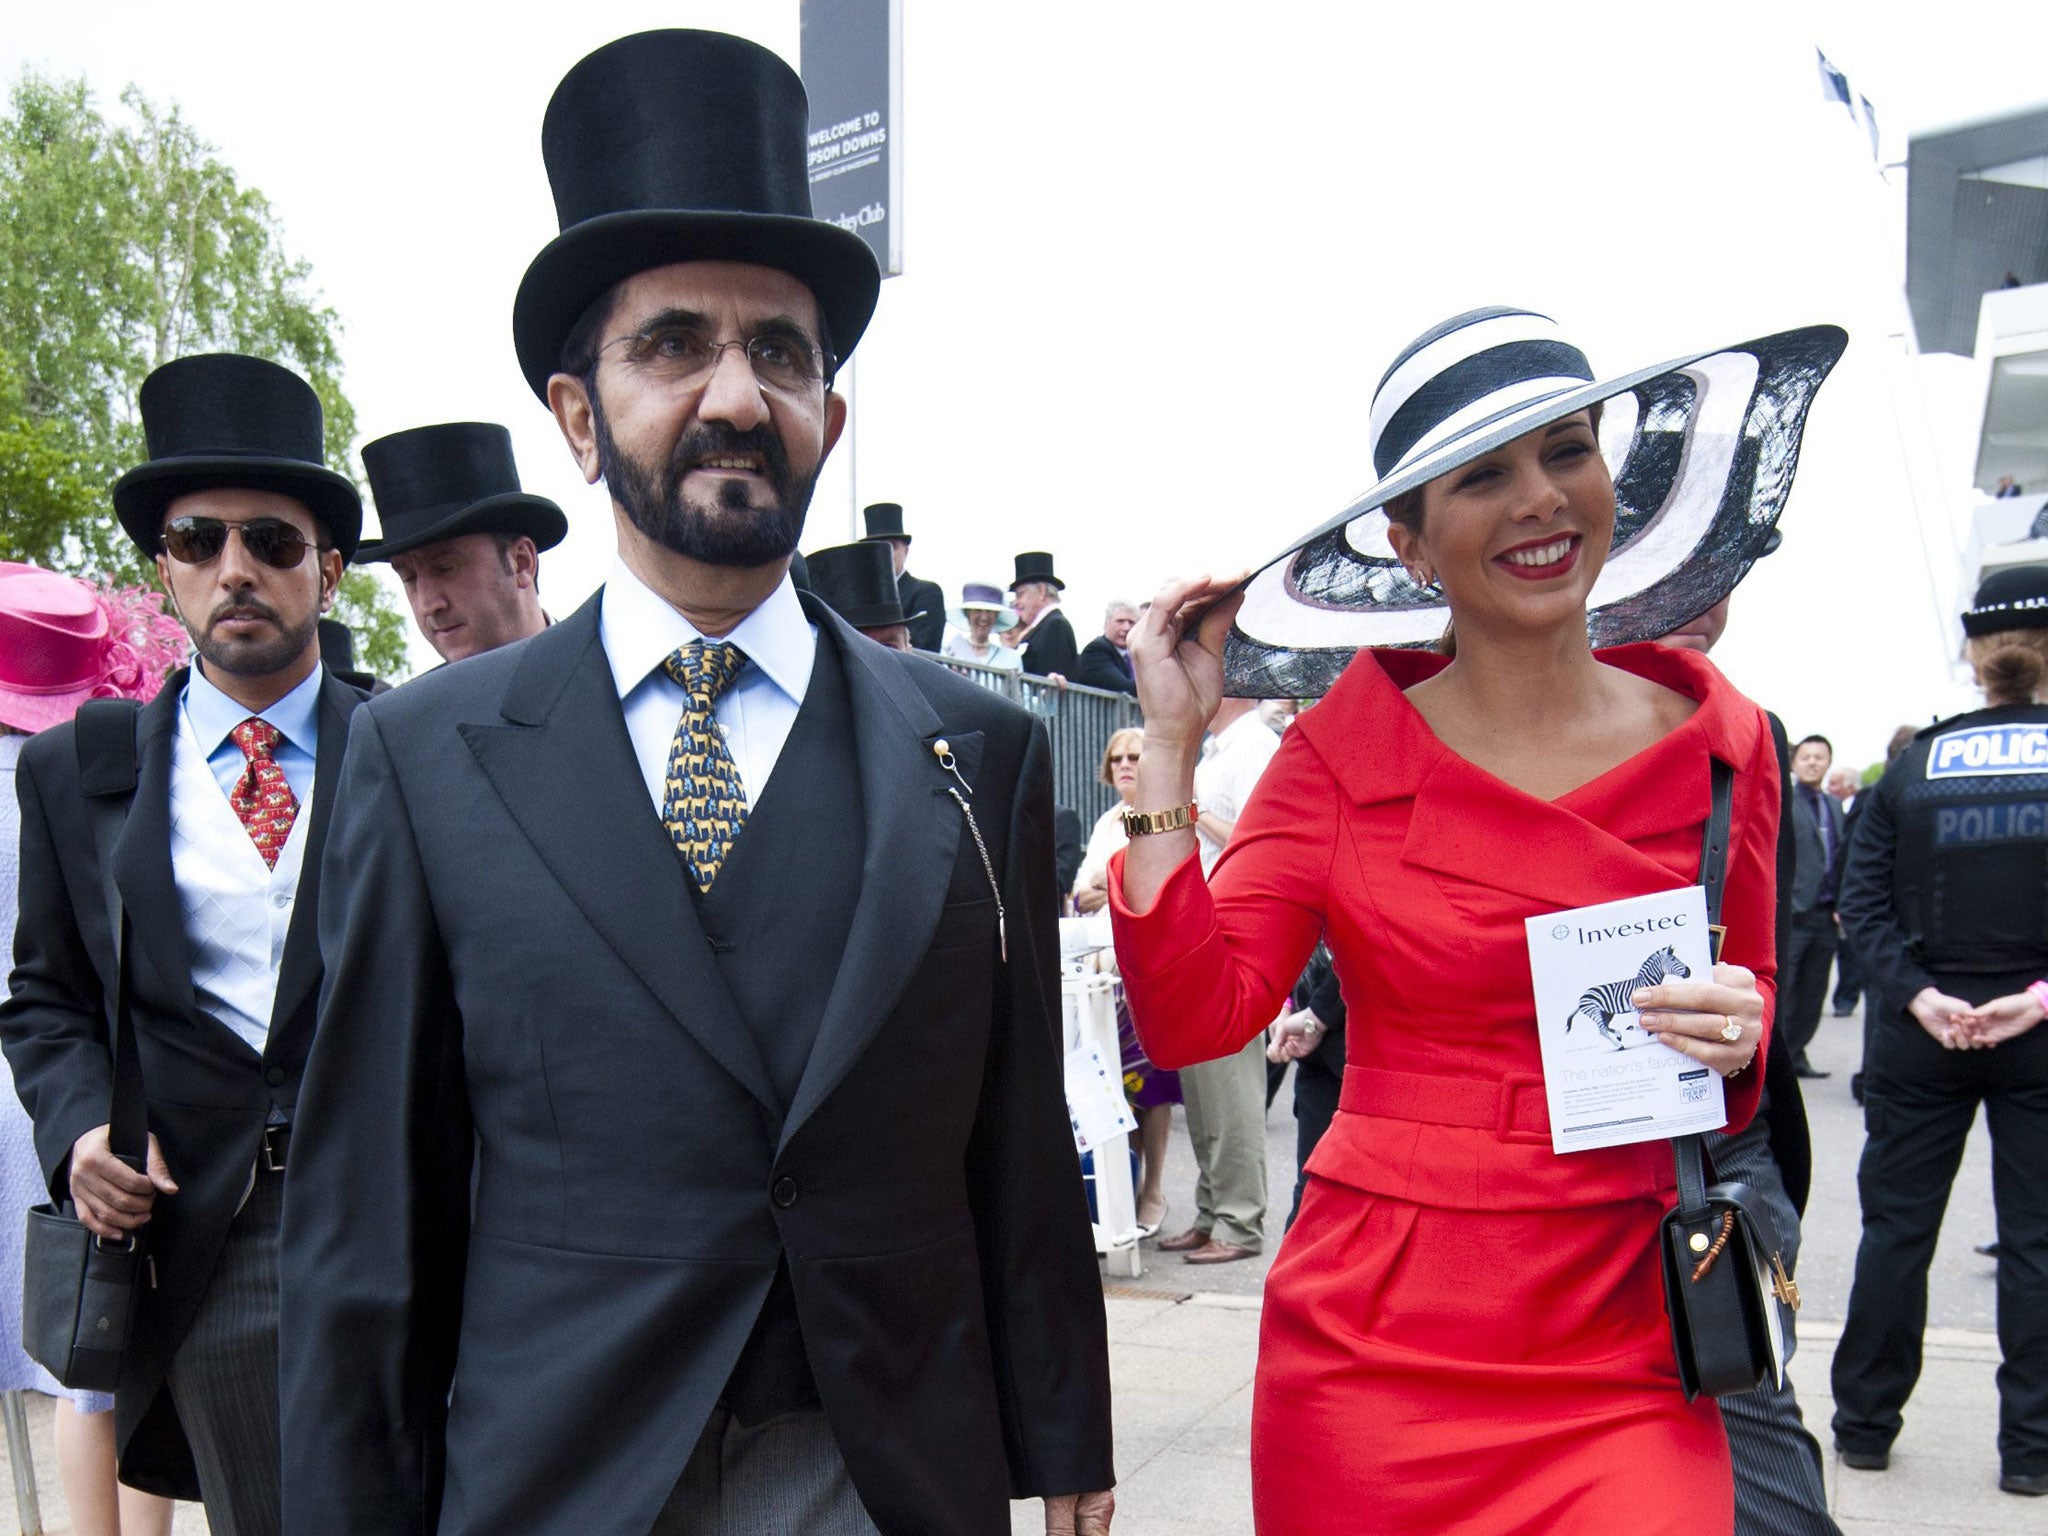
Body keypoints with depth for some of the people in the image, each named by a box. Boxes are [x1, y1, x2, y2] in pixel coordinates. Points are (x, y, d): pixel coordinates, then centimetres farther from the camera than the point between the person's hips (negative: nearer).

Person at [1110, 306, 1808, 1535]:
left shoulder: (1717, 738, 2)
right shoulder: (1348, 746, -3)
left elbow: (1748, 1003, 15)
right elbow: (1193, 1017, -9)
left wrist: (1734, 1040, -8)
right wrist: (1171, 746, -12)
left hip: (1619, 1357, 1)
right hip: (1375, 1345, -1)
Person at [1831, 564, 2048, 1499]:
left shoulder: (1915, 764, 0)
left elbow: (1862, 903, -6)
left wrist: (1918, 997, -11)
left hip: (1921, 1035, 2)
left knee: (1897, 1225, 10)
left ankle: (1865, 1424, 19)